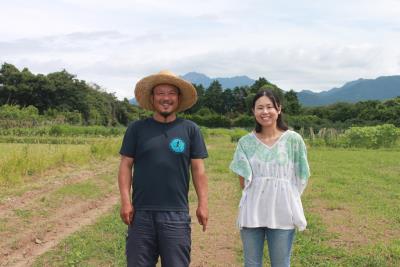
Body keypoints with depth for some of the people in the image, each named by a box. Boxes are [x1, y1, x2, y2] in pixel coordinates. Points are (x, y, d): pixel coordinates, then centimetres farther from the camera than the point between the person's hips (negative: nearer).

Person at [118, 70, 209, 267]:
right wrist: (125, 201, -5)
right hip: (141, 213, 1)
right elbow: (125, 166, 4)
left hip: (177, 214, 0)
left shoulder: (190, 129, 4)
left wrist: (203, 203, -1)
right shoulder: (137, 128, 4)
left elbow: (198, 169, 5)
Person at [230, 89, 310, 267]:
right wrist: (258, 195, -6)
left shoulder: (293, 139, -3)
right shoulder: (245, 142, 1)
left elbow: (299, 178, 2)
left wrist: (279, 198, -1)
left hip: (282, 213, -1)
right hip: (252, 212, 2)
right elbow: (243, 181, 3)